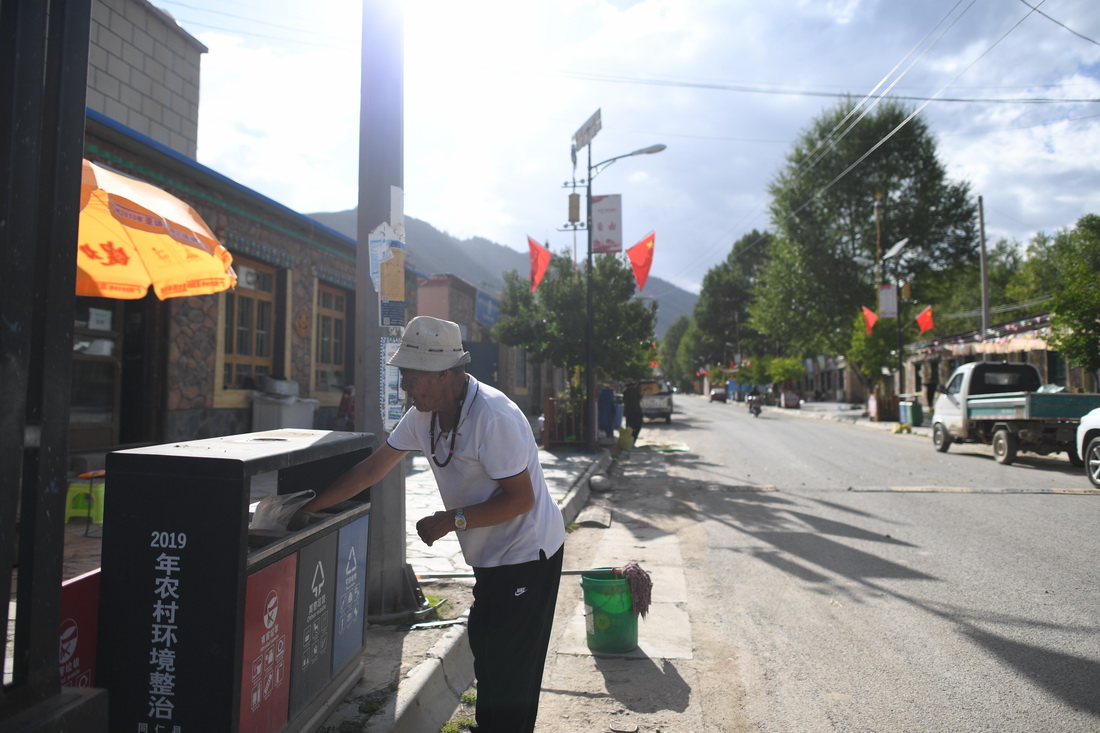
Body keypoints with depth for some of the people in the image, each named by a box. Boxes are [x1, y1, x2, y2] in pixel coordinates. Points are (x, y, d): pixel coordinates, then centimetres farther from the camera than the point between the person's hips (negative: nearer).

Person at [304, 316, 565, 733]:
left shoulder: (494, 417, -27)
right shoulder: (423, 415, -1)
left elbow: (521, 498, -25)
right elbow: (373, 468, 5)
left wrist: (451, 520, -24)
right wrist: (310, 507, 4)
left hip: (527, 554, -9)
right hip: (491, 557, 9)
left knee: (508, 671, -2)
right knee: (486, 655, 20)